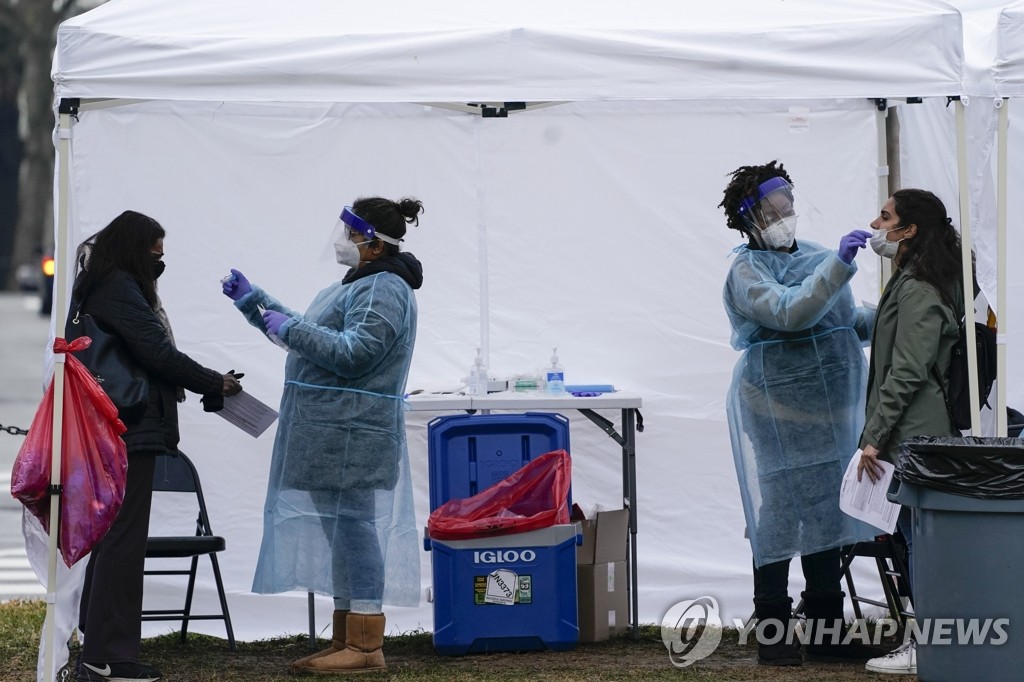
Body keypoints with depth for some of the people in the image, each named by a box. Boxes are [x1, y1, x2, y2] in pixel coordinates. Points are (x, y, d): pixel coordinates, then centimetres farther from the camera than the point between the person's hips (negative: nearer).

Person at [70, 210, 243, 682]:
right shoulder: (119, 289, -12)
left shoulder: (100, 287, 19)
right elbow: (158, 353, -16)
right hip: (130, 430, -11)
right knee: (124, 538, -8)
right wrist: (215, 384, -5)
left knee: (113, 536, 15)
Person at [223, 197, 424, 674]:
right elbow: (307, 336, 29)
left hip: (351, 436, -11)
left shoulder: (385, 291, -14)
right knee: (340, 529, 12)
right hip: (330, 435, 11)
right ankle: (344, 643, 17)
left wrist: (287, 328, -15)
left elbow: (352, 353, -23)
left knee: (352, 526, -9)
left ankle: (366, 646, -8)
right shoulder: (358, 284, 20)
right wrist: (253, 301, 27)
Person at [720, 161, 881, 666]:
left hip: (831, 410, 7)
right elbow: (789, 312, -27)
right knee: (779, 516, -5)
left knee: (826, 515, 12)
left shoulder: (814, 256, 13)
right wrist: (838, 265, -34)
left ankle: (826, 632, 20)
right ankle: (773, 636, 2)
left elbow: (847, 321, 24)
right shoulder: (747, 272, -9)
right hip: (778, 411, -7)